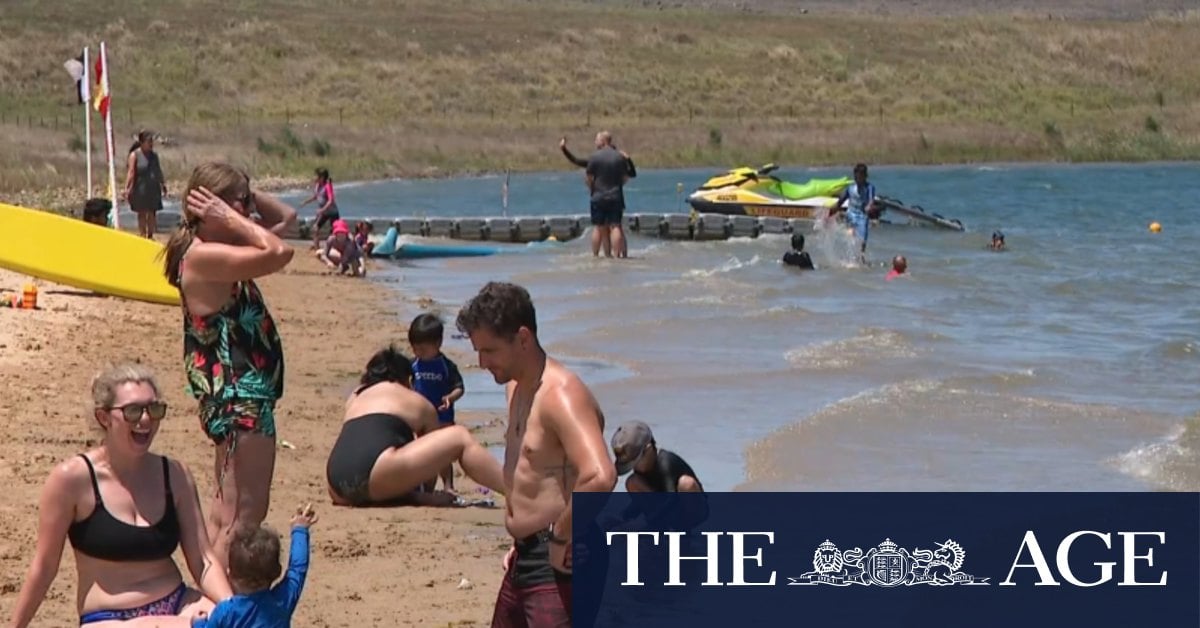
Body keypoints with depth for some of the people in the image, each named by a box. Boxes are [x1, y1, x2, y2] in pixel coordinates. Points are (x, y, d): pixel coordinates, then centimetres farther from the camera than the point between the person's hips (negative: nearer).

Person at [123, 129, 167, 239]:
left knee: (152, 213, 6)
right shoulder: (135, 155, -8)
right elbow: (131, 172, -13)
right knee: (142, 213, 3)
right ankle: (142, 235, 8)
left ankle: (150, 235, 14)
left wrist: (163, 184, 20)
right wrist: (127, 189, -19)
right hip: (140, 190, -5)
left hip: (153, 189, 5)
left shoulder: (154, 155, 9)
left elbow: (158, 171, 19)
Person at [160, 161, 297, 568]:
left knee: (226, 510, 17)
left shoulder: (217, 251, 10)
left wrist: (243, 193, 6)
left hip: (235, 395, 11)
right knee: (245, 514, -9)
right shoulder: (202, 256, -19)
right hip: (239, 398, -11)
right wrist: (231, 218, -20)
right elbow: (278, 253, -32)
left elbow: (286, 217, 21)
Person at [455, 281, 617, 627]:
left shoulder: (562, 395, -20)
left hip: (558, 564, -11)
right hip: (525, 559, 11)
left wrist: (561, 536, -24)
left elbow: (599, 477, -36)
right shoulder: (516, 388, 12)